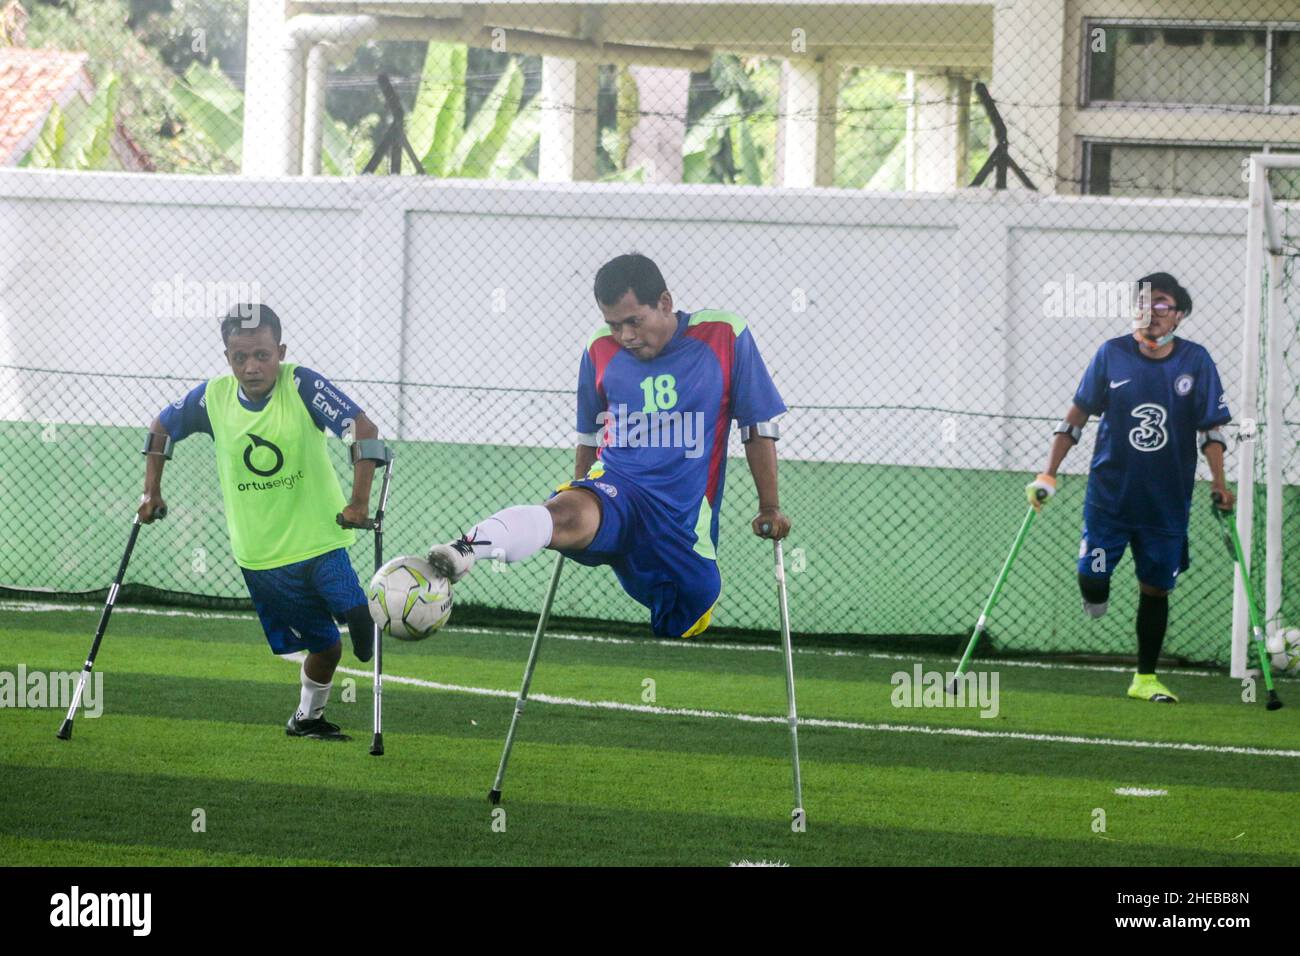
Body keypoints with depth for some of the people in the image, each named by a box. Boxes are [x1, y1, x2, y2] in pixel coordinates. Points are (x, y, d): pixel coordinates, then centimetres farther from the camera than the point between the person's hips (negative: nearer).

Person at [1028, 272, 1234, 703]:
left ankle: (1146, 678, 18)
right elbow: (1077, 416, 2)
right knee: (1092, 578, -8)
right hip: (1109, 493, 0)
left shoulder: (1195, 360, -3)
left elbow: (1211, 428, 3)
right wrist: (1048, 474, -2)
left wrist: (1218, 484, -6)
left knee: (1155, 587, 6)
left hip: (1167, 501, 1)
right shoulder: (1112, 354, -4)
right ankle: (1096, 602, 29)